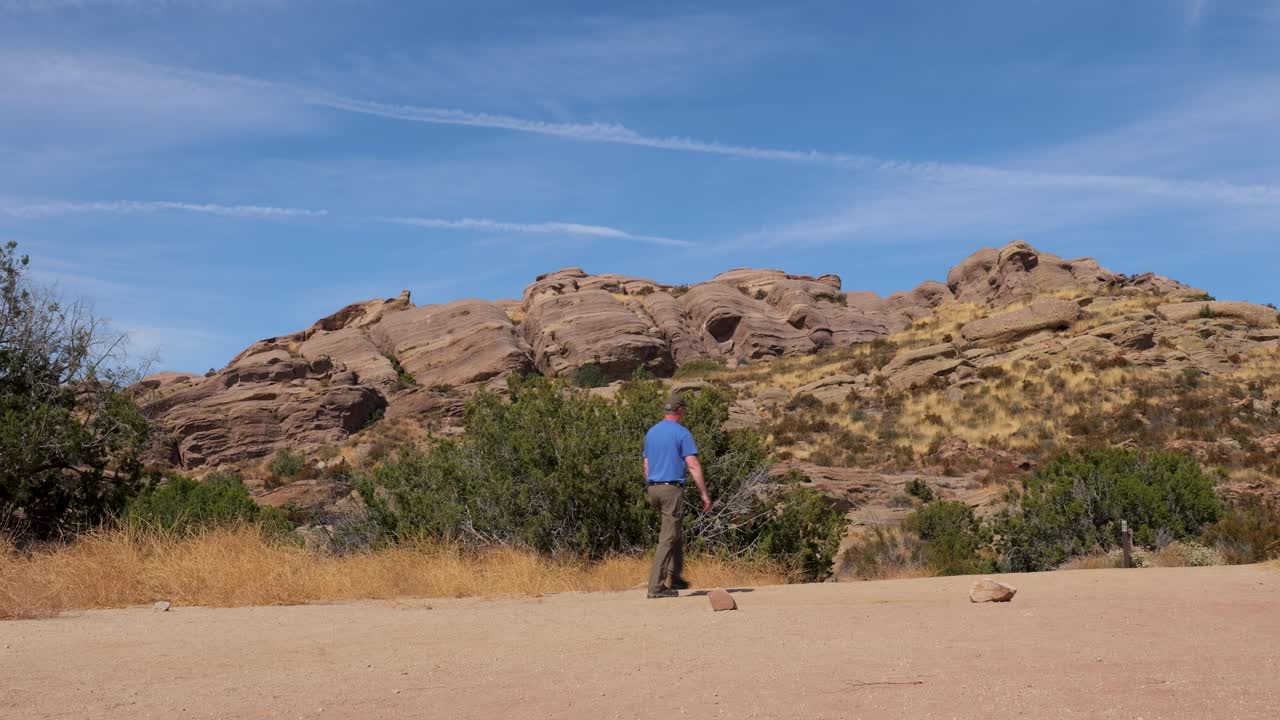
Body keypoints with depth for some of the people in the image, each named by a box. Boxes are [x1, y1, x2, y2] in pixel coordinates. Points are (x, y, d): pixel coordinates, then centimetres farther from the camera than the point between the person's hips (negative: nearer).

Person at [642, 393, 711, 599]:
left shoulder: (651, 432, 13)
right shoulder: (681, 433, -8)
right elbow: (693, 466, -13)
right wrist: (704, 494, -10)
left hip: (653, 489, 7)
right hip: (672, 489, -7)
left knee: (676, 533, 21)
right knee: (668, 538, -4)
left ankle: (675, 578, 18)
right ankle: (655, 586, -7)